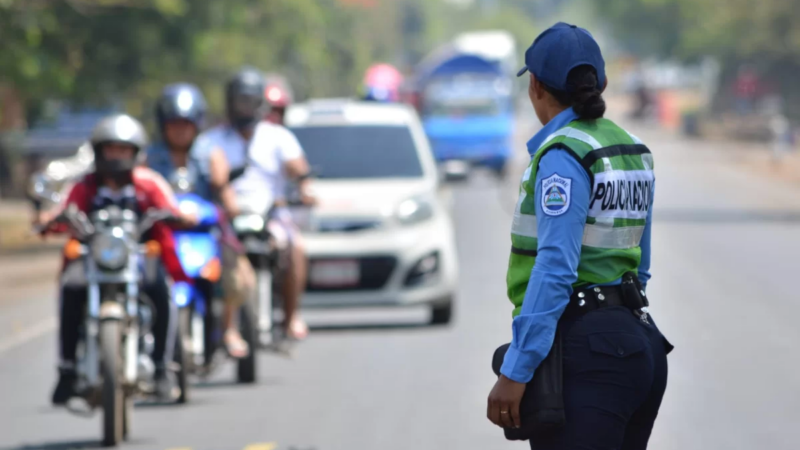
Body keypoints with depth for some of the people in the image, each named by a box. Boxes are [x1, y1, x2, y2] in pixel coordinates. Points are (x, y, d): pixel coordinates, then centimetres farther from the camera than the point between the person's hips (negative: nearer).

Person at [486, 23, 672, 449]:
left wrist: (514, 372, -22)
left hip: (584, 352, -9)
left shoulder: (564, 156, -13)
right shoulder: (630, 151, 14)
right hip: (637, 344, 9)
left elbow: (554, 270, -21)